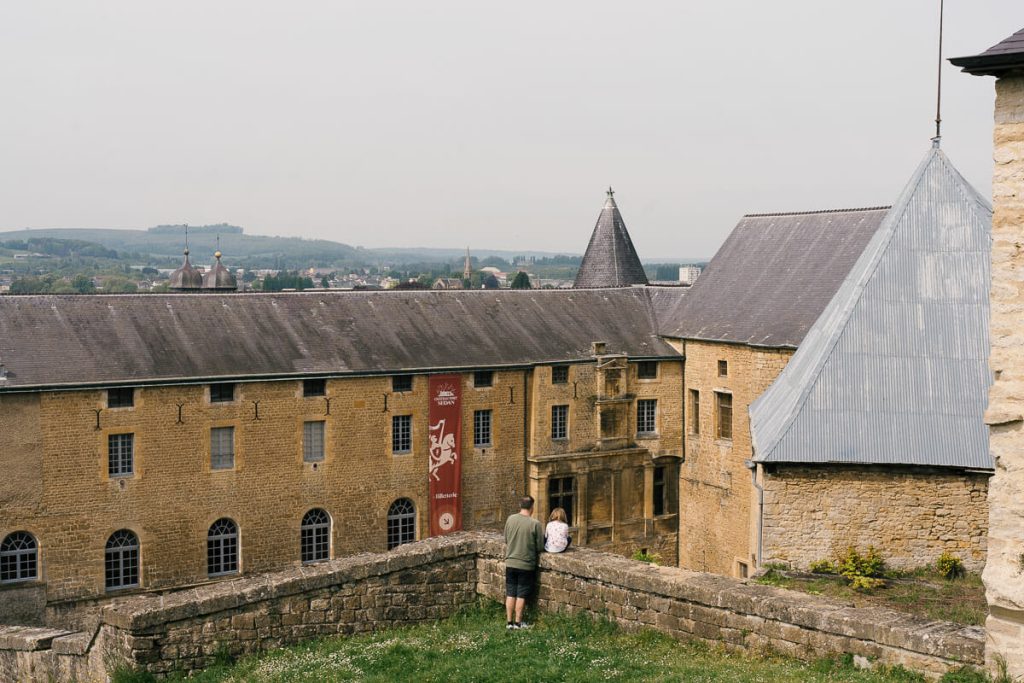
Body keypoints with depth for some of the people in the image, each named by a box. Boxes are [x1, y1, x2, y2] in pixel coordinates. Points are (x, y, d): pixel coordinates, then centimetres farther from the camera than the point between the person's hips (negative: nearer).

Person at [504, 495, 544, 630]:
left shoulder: (510, 519, -5)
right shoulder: (535, 524, -15)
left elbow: (506, 540, 7)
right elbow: (540, 547, -7)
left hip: (510, 563, 3)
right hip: (526, 564, -3)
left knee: (510, 593, 11)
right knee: (521, 595, 7)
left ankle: (509, 622, 15)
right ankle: (518, 622, 14)